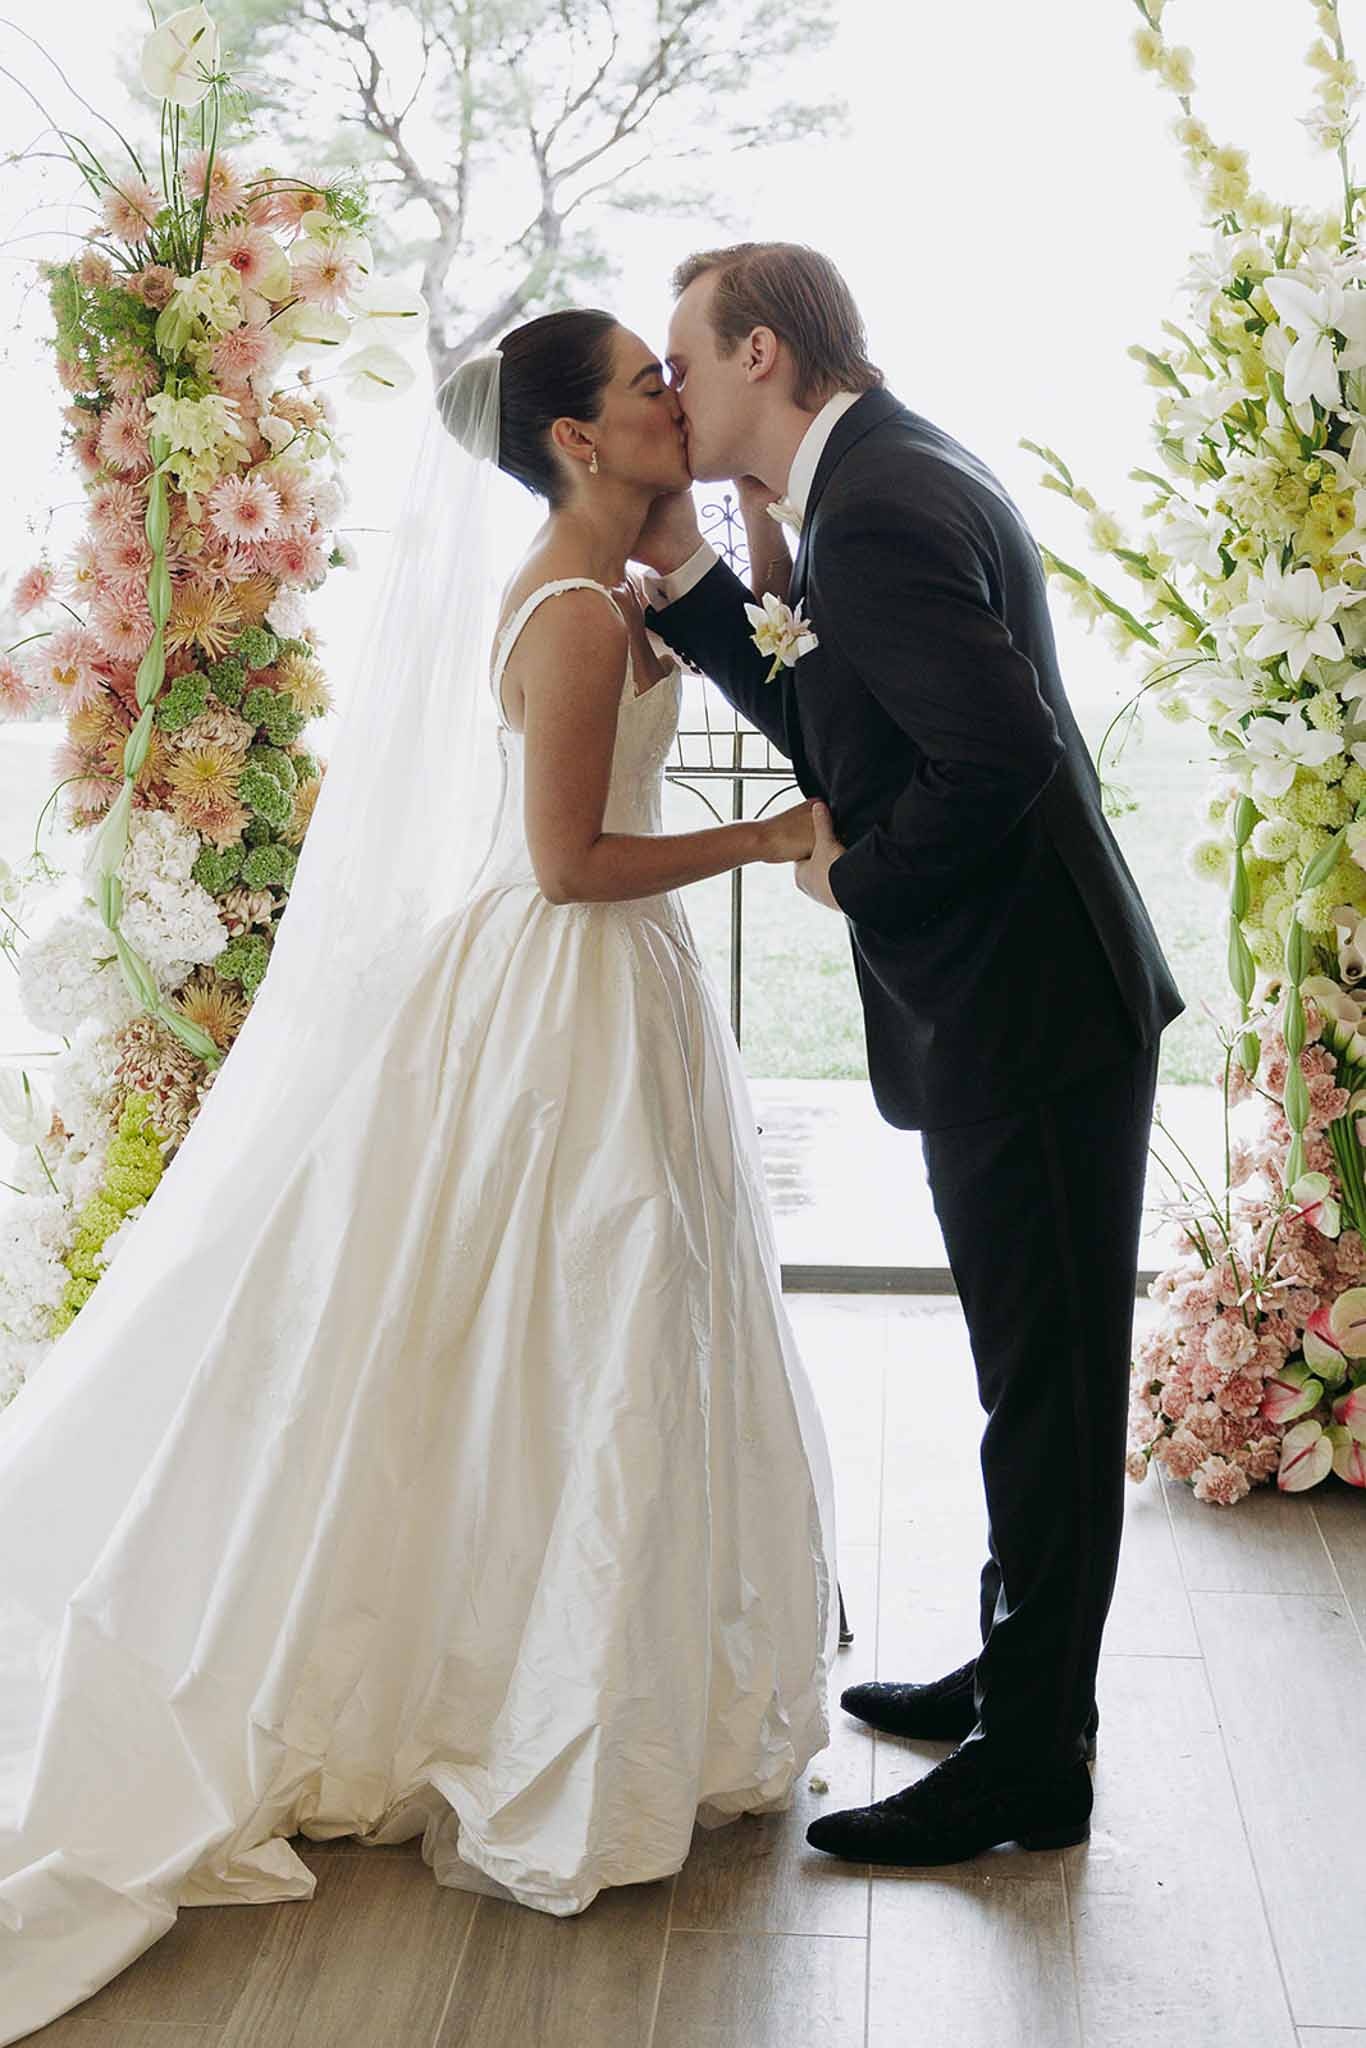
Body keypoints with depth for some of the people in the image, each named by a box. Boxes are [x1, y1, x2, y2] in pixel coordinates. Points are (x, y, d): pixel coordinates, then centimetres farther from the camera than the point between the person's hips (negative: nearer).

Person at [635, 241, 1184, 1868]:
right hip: (1016, 1006, 11)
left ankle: (1031, 1765, 15)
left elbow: (1000, 754, -29)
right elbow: (843, 736, 16)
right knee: (1038, 1380, 20)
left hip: (1026, 1017, -11)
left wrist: (852, 874, -13)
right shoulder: (897, 472, 14)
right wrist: (691, 580, 9)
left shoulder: (875, 516, -19)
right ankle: (1017, 1677, 36)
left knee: (1047, 1393, 1)